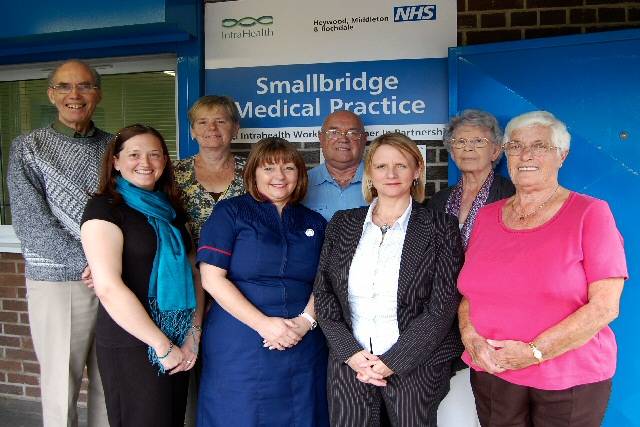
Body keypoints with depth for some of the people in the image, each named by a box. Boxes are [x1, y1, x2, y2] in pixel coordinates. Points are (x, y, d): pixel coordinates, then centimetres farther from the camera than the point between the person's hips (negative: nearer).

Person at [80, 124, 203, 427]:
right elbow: (108, 288, -19)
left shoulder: (171, 208, 10)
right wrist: (163, 345, -16)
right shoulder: (104, 208, -10)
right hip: (131, 345, -6)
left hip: (179, 345, 7)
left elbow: (190, 270, 10)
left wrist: (194, 332, -4)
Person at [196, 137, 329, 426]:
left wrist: (306, 321, -10)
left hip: (303, 348, 4)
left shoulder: (315, 223, 11)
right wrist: (263, 324, -15)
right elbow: (211, 278, -9)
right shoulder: (230, 212, -1)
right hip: (240, 348, -3)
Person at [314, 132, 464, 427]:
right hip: (349, 363, 2)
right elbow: (323, 295, 4)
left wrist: (391, 362, -11)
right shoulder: (341, 225, 5)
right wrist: (352, 353, -7)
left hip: (416, 366, -2)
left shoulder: (440, 229, -4)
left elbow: (442, 307, -8)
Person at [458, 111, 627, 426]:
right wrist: (471, 338, -10)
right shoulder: (487, 216, 5)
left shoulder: (590, 213, -6)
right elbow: (469, 293, 9)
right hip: (492, 374, 3)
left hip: (570, 381, -3)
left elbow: (605, 306, -13)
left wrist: (534, 351, -17)